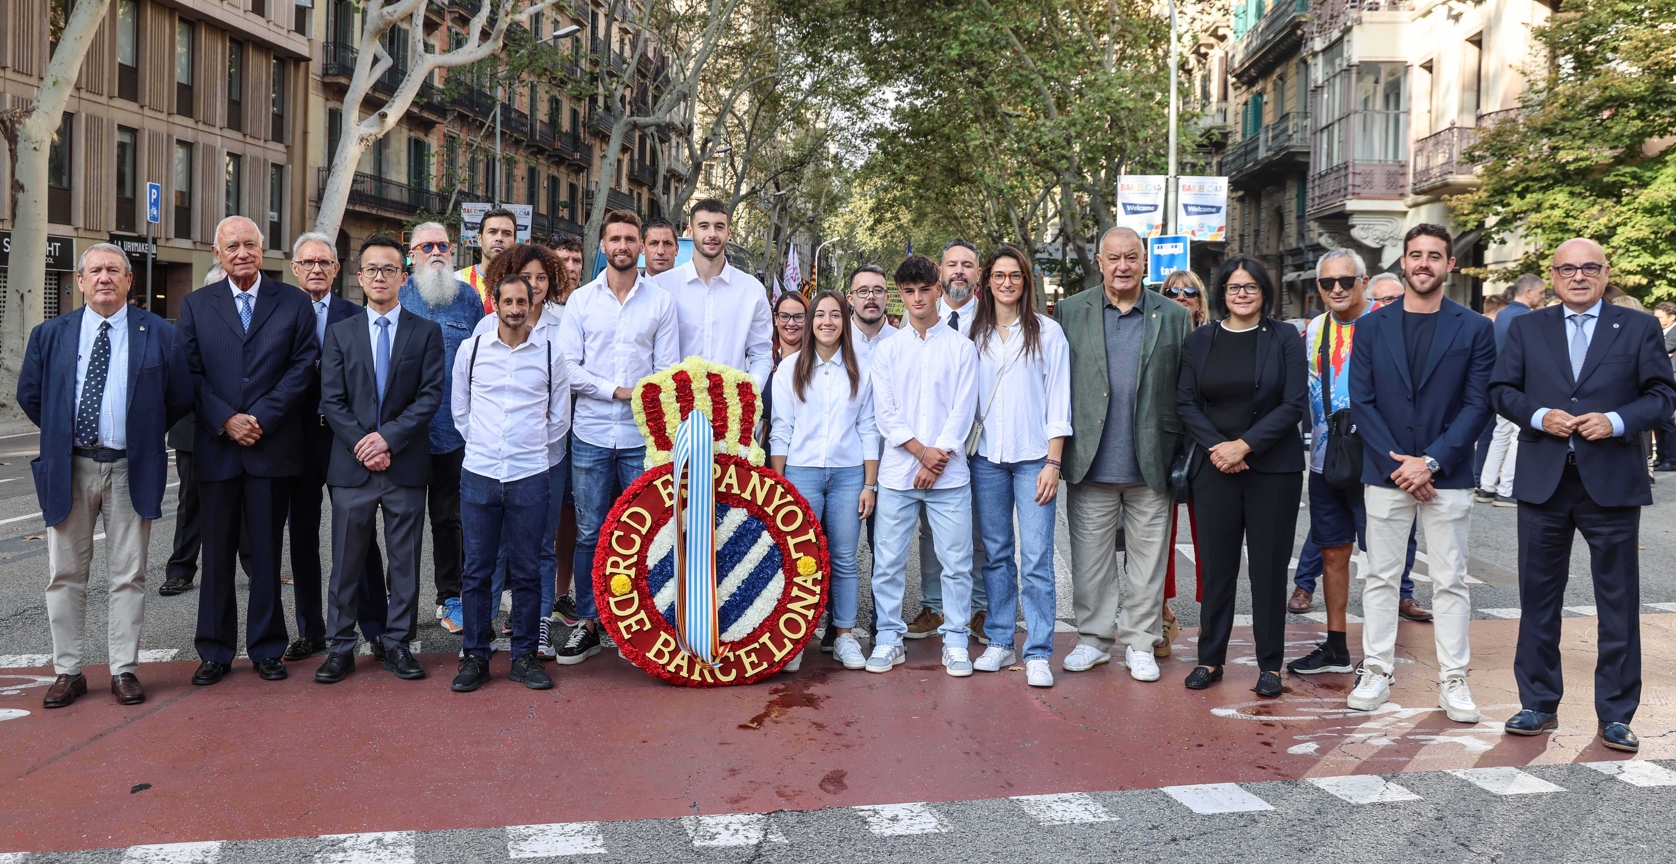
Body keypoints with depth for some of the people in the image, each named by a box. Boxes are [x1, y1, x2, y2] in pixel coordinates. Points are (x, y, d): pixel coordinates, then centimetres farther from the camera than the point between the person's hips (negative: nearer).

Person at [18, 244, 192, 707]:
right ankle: (67, 671, 17)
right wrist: (59, 433, 11)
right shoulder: (50, 335, 6)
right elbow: (29, 394, 15)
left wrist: (147, 435, 5)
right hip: (69, 468, 2)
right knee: (65, 574, 7)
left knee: (128, 574, 4)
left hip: (131, 470, -2)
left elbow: (181, 398, 6)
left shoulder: (159, 335, 1)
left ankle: (125, 670, 12)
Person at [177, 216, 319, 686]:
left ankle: (267, 648, 16)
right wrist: (226, 420, -10)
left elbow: (303, 366, -2)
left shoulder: (294, 302, 5)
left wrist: (261, 417, -11)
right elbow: (190, 373, 3)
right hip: (216, 447, 1)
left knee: (267, 553, 6)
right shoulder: (195, 304, 9)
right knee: (217, 554, 7)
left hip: (273, 447, -1)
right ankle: (215, 651, 17)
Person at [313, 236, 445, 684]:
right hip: (351, 463, 1)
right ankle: (342, 647, 13)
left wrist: (388, 437, -13)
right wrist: (362, 444, -10)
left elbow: (430, 395, -3)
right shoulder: (340, 333, 9)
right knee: (347, 560, 5)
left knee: (405, 559, 5)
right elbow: (331, 399, 3)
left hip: (405, 463, -1)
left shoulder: (426, 332, 6)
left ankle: (396, 643, 14)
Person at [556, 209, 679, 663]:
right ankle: (587, 624, 14)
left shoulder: (661, 302, 5)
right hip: (591, 435, 1)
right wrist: (616, 391, -9)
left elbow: (667, 371, 2)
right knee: (589, 533, 4)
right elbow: (568, 367, 1)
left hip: (642, 437, 0)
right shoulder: (581, 299, 7)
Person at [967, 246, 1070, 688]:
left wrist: (1053, 461, -7)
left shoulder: (1047, 331, 2)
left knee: (1036, 557, -7)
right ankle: (999, 642, 18)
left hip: (1033, 457, -3)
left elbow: (1058, 402, -1)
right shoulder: (974, 334, 11)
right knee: (996, 554, 8)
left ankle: (1038, 654, -3)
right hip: (986, 457, 3)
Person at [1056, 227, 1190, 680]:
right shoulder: (1071, 311, 6)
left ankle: (1140, 643, 19)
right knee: (1090, 557, 7)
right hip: (1091, 462, 0)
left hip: (1151, 464, 0)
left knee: (1148, 559, 6)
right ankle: (1093, 638, 21)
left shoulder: (1174, 317, 6)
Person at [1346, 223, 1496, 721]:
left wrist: (1431, 462, -12)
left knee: (1450, 582, 4)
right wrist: (1398, 465, -9)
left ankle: (1453, 681, 12)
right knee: (1380, 577, 6)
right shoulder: (1371, 328, 6)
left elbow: (1477, 405, -2)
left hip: (1447, 476, -1)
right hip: (1385, 474, 1)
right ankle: (1376, 673, 14)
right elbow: (1361, 402, 1)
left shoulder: (1475, 330, 2)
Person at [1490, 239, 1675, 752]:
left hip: (1612, 483, -1)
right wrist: (1538, 416, -12)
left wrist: (1617, 421, -15)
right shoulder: (1526, 329, 9)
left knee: (1618, 603, 4)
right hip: (1543, 481, 1)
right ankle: (1538, 705, 19)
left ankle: (1616, 715, 14)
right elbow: (1501, 391, 6)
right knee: (1539, 597, 8)